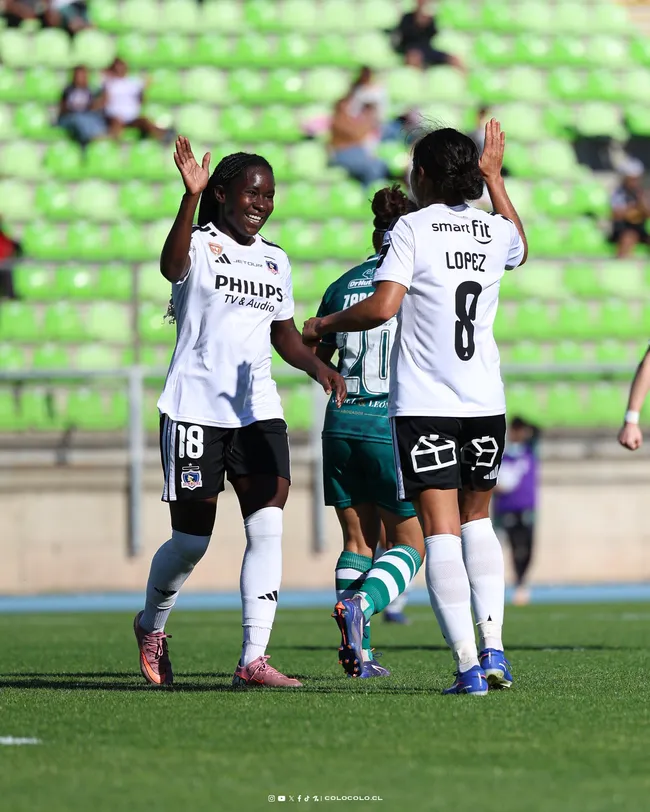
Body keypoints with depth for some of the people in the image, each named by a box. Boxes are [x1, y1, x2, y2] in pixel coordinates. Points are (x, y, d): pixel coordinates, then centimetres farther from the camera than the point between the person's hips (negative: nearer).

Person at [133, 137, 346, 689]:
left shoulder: (277, 262, 15)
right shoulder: (200, 246, -5)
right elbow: (172, 265, -30)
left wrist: (319, 368, 4)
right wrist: (190, 197, -46)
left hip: (257, 410, 5)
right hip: (195, 408, -5)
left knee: (268, 529, -11)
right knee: (192, 540, 2)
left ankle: (254, 659, -12)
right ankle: (152, 625, 31)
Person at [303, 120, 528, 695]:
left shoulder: (413, 228, -7)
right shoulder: (496, 230, 8)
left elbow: (383, 306, -17)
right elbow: (521, 250, 34)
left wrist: (324, 325, 0)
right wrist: (494, 177, 39)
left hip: (424, 405, -4)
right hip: (486, 403, 4)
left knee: (441, 531, -4)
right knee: (478, 518, 19)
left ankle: (468, 664, -12)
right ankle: (494, 648, 7)